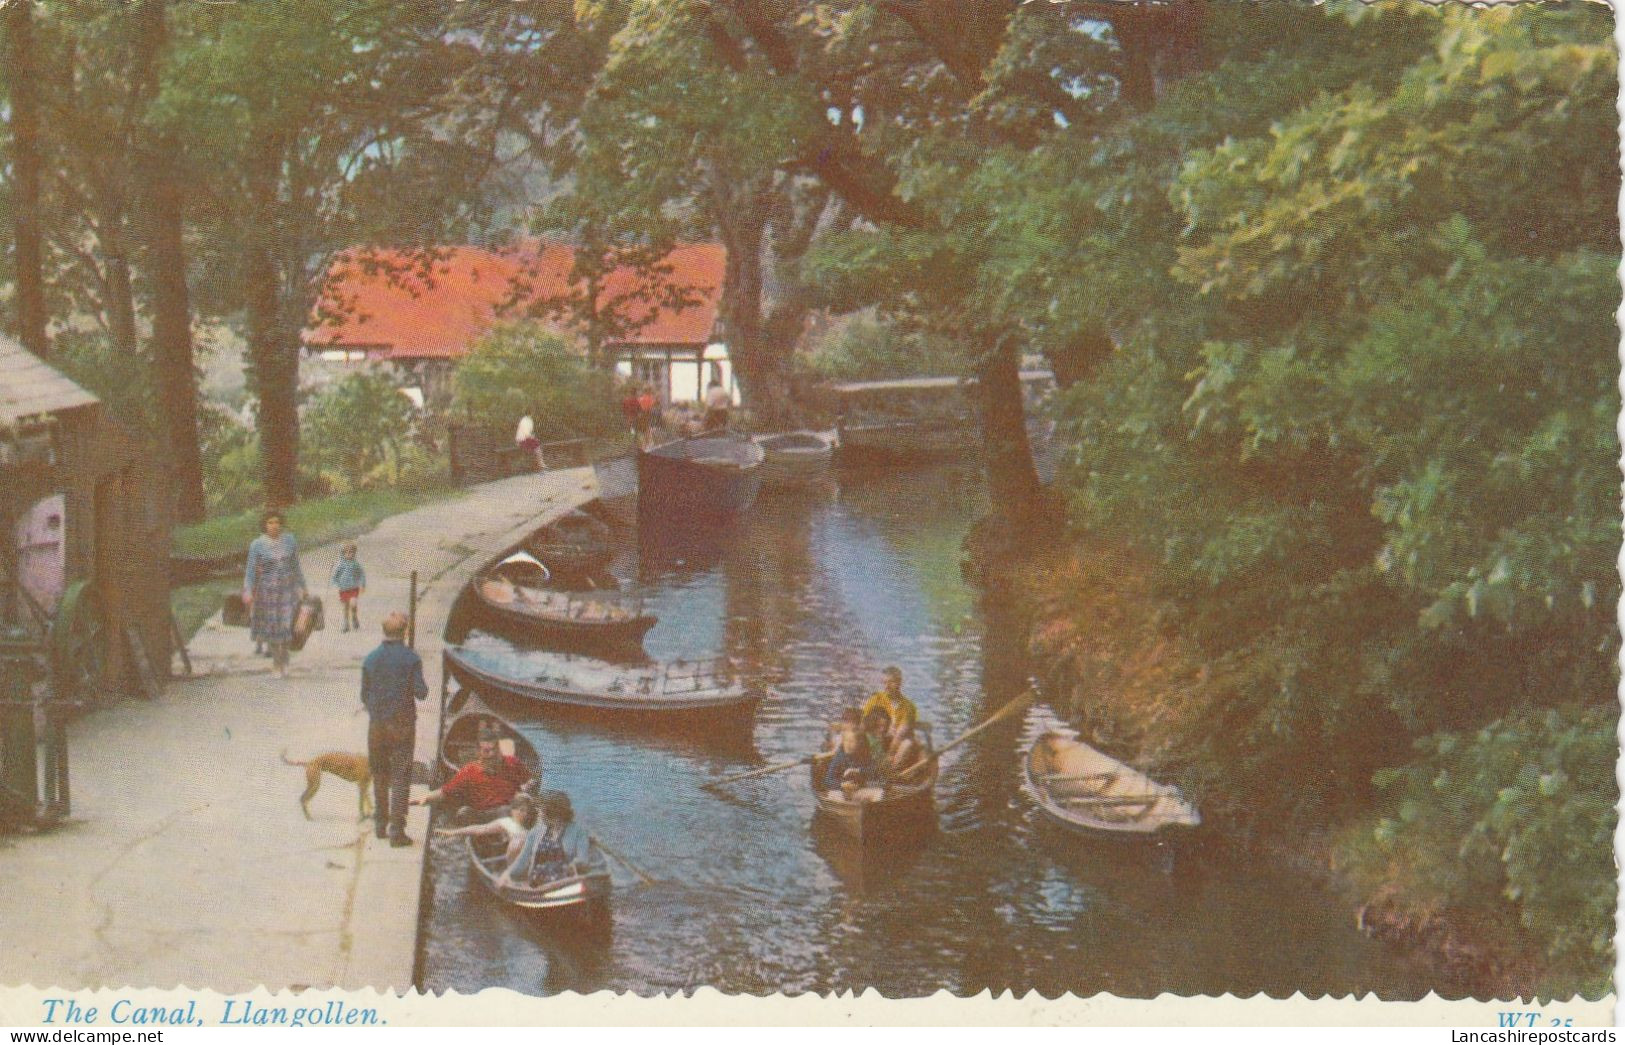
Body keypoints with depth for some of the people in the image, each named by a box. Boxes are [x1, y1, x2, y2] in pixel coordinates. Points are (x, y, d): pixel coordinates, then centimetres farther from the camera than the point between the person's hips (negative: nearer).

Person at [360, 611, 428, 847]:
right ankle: (396, 829, -6)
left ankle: (380, 824, 24)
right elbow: (421, 692, -11)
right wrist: (424, 687, 11)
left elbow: (364, 696, 5)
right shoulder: (411, 659, -9)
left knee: (380, 775, 17)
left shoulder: (370, 659, 0)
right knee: (401, 776, 0)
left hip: (377, 723, 3)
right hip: (402, 723, -3)